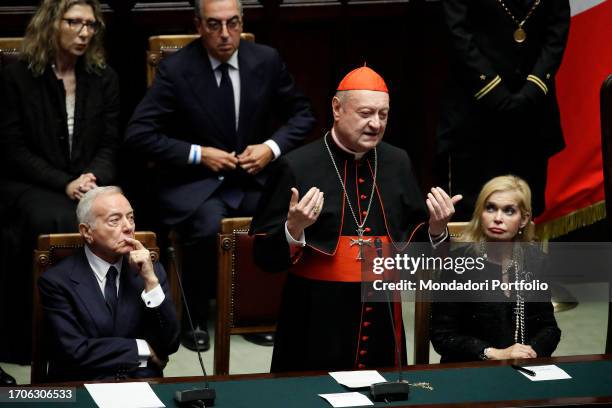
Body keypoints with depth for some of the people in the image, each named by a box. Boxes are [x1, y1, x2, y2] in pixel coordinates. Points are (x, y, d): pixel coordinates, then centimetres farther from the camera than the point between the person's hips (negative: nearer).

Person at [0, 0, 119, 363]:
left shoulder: (104, 78, 13)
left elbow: (110, 145, 10)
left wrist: (93, 180, -12)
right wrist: (65, 184, -14)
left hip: (91, 182, 3)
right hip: (30, 185, -3)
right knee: (55, 221, -36)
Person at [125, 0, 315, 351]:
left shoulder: (266, 60, -1)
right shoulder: (176, 69, -10)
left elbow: (302, 114, 11)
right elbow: (139, 133, -10)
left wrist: (272, 147, -7)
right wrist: (198, 154, -16)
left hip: (255, 178, 3)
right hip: (195, 183, -3)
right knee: (208, 226, -35)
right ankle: (195, 319, -12)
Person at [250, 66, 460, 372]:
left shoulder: (397, 163, 6)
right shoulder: (298, 167, -8)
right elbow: (265, 256, -7)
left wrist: (436, 228, -5)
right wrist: (294, 229, -25)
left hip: (381, 321, 4)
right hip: (317, 323, -4)